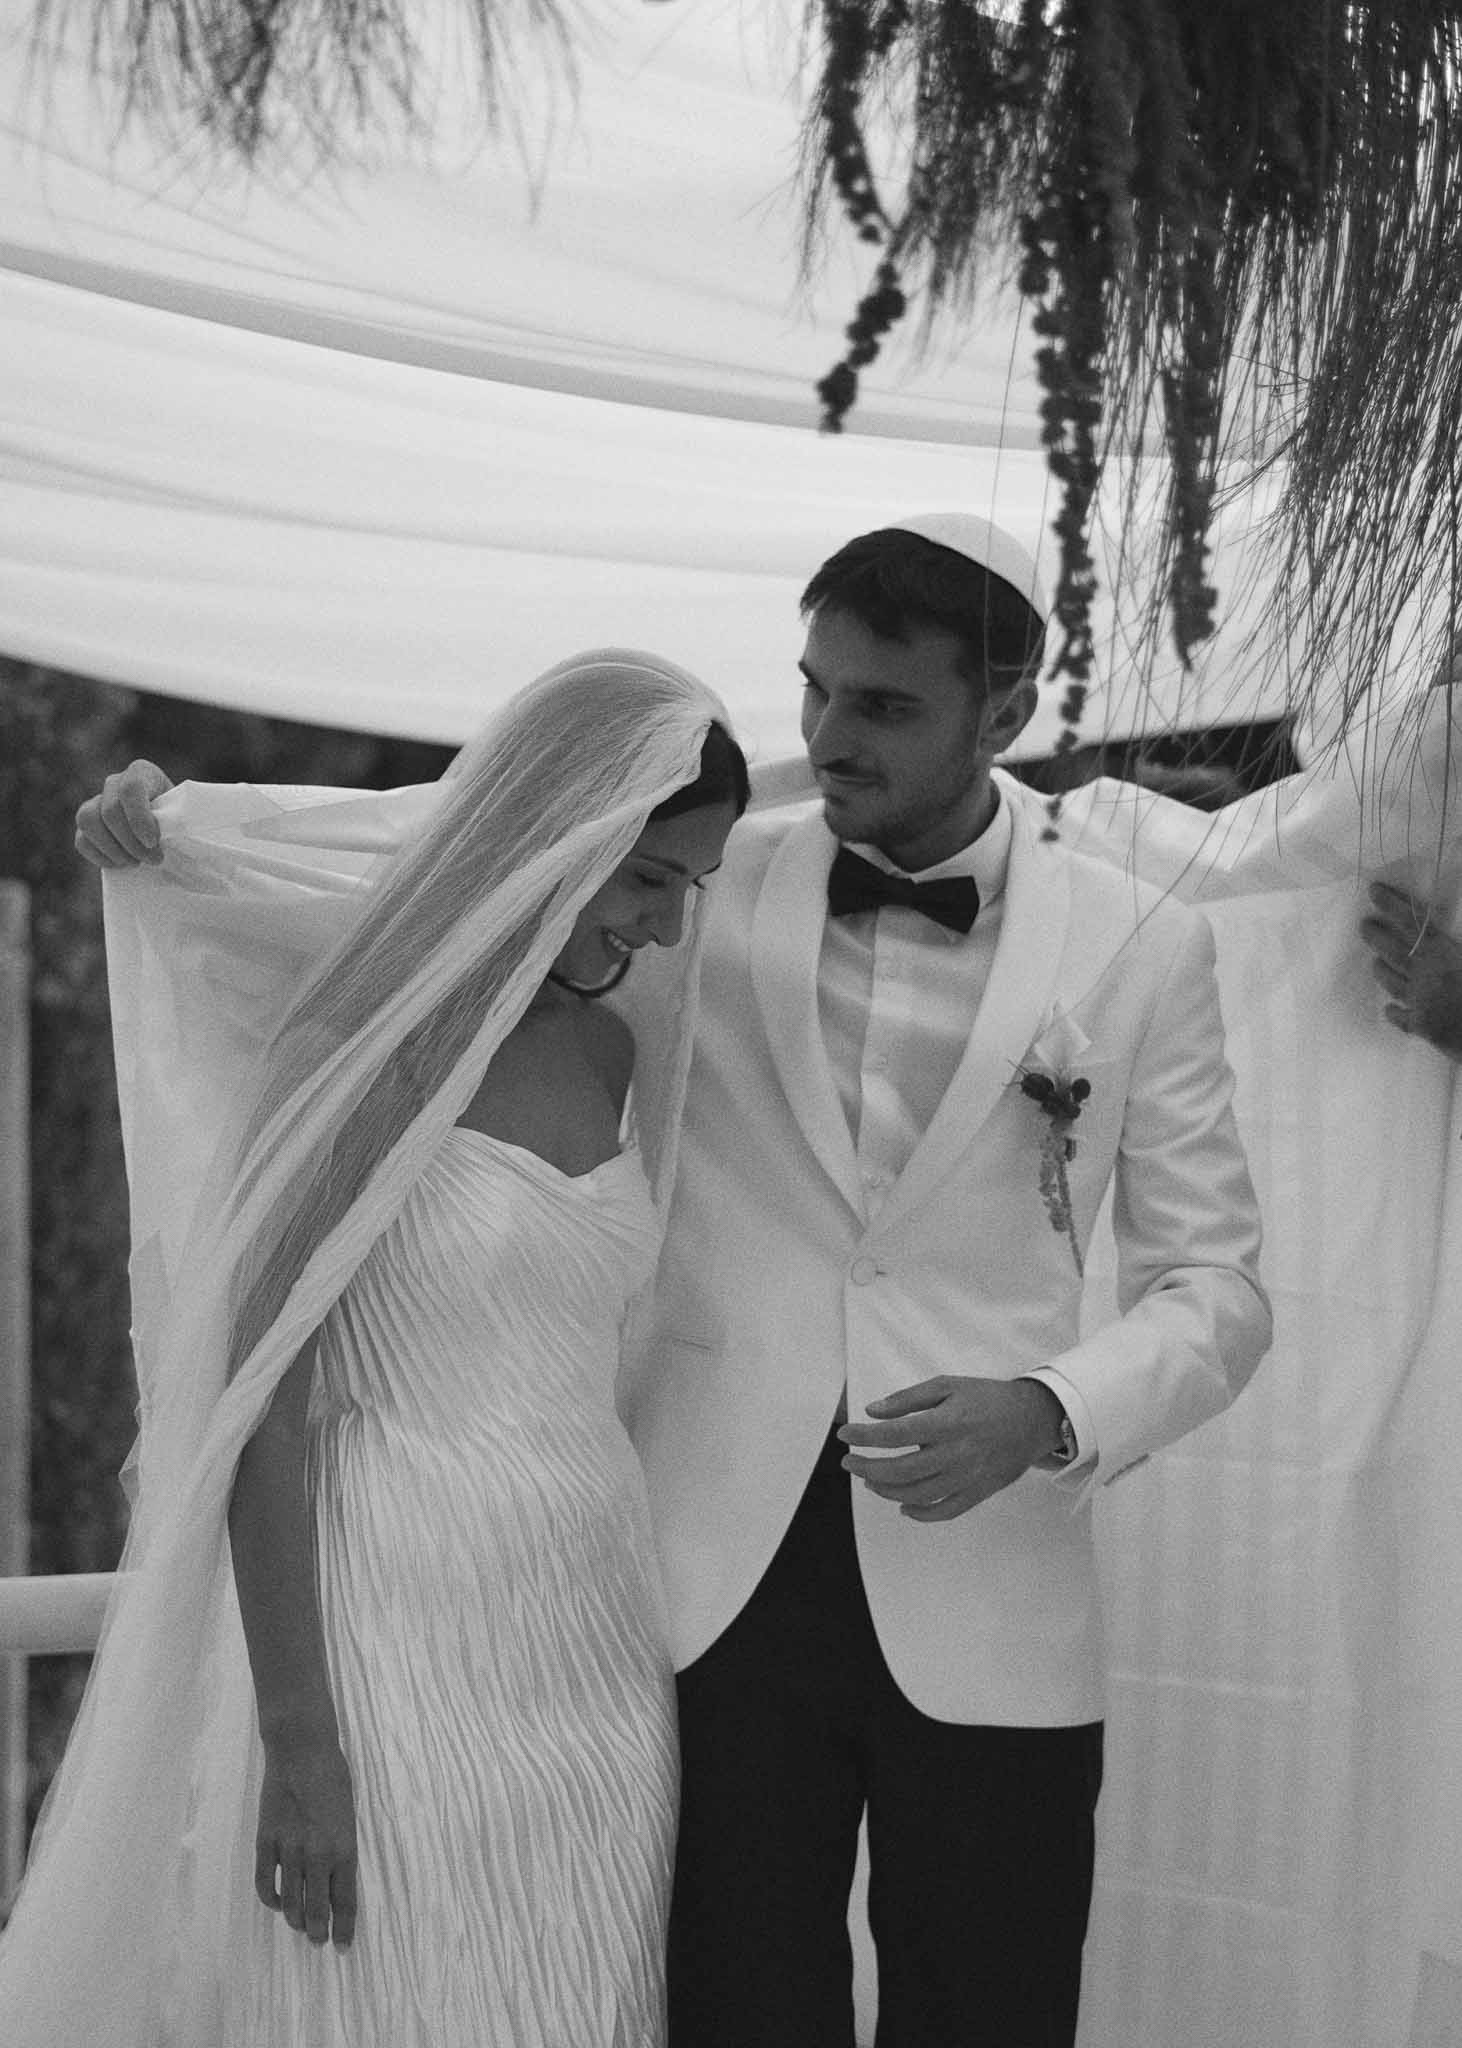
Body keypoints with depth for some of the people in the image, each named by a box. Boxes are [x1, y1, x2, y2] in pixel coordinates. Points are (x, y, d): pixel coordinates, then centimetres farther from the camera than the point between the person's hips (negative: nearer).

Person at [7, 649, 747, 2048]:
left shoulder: (608, 1054, 9)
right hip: (392, 1640, -6)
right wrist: (294, 1743, -16)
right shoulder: (366, 1031, -10)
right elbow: (266, 1403, -12)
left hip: (590, 1652, 6)